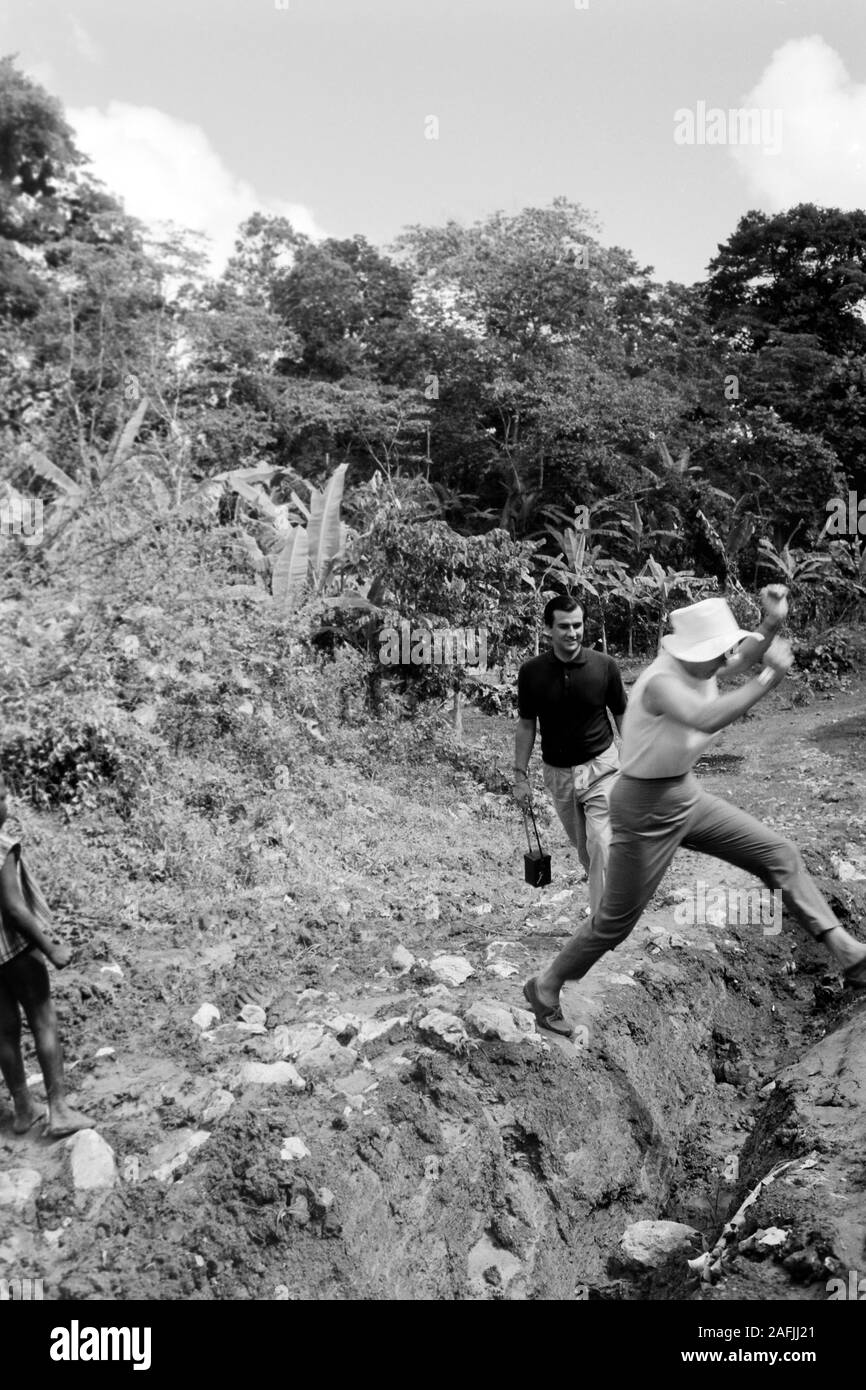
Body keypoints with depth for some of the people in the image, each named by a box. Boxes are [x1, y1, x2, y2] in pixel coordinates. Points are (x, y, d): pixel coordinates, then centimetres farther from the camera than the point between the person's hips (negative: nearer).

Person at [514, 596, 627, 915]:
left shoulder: (604, 666, -12)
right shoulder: (531, 671, -9)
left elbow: (623, 717, -1)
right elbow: (526, 725, 2)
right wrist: (520, 775, 1)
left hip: (600, 766, -2)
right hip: (557, 772, 2)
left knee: (600, 846, -12)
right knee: (582, 847, 17)